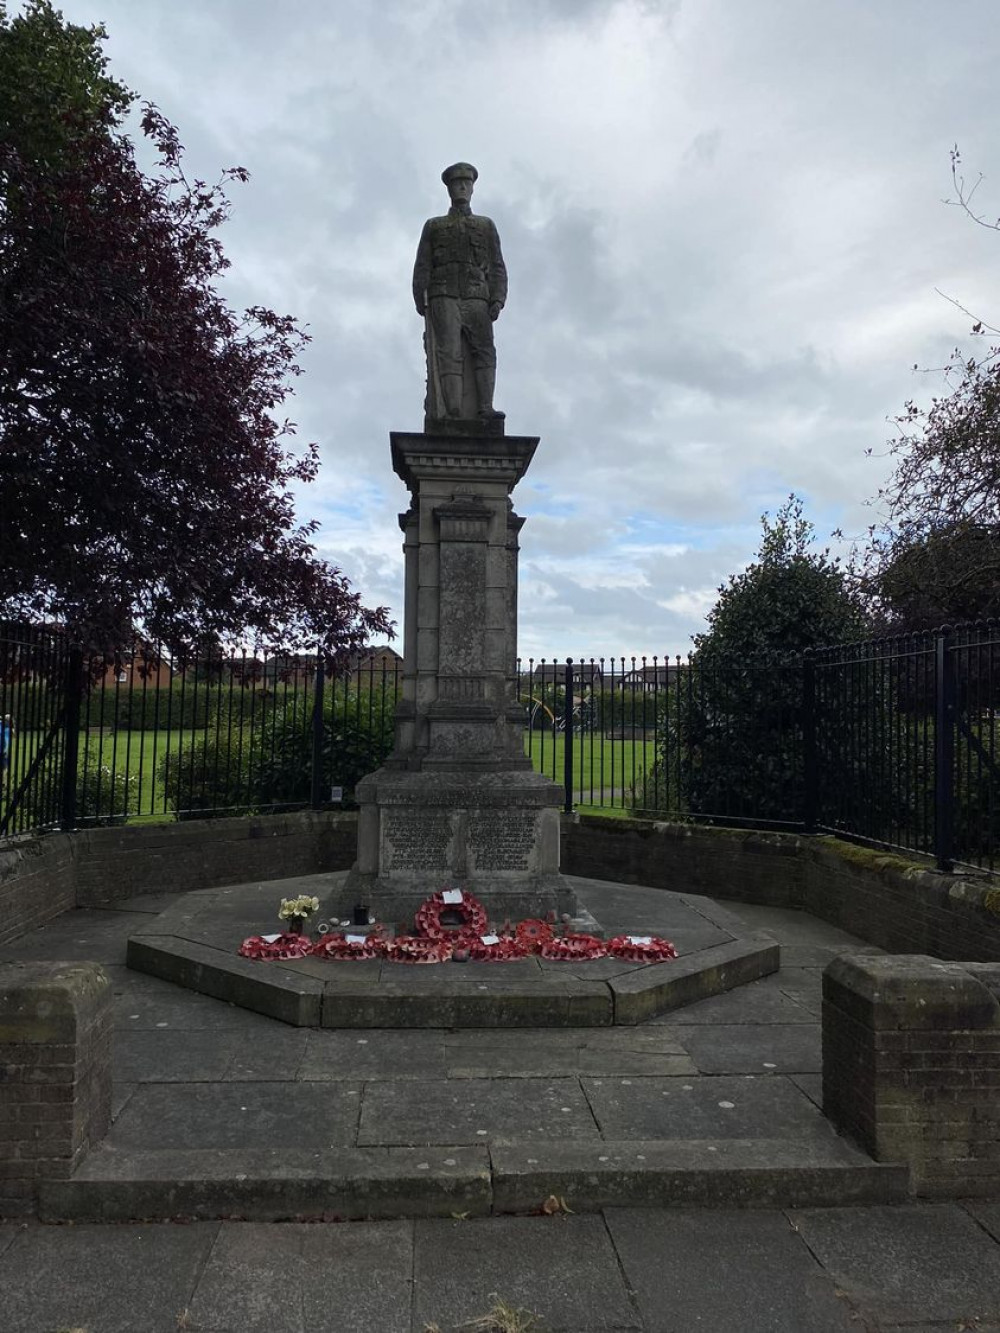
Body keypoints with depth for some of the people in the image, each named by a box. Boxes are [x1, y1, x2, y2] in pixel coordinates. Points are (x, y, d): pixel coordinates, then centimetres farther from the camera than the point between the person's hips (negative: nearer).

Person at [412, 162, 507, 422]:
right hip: (444, 296, -2)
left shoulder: (486, 226, 23)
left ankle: (485, 408, -23)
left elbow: (497, 268, 13)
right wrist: (419, 301, -4)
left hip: (476, 298, 2)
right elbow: (422, 267, 12)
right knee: (449, 352, -16)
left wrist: (497, 300, -4)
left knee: (485, 350, -15)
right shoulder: (433, 226, 22)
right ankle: (453, 415, -27)